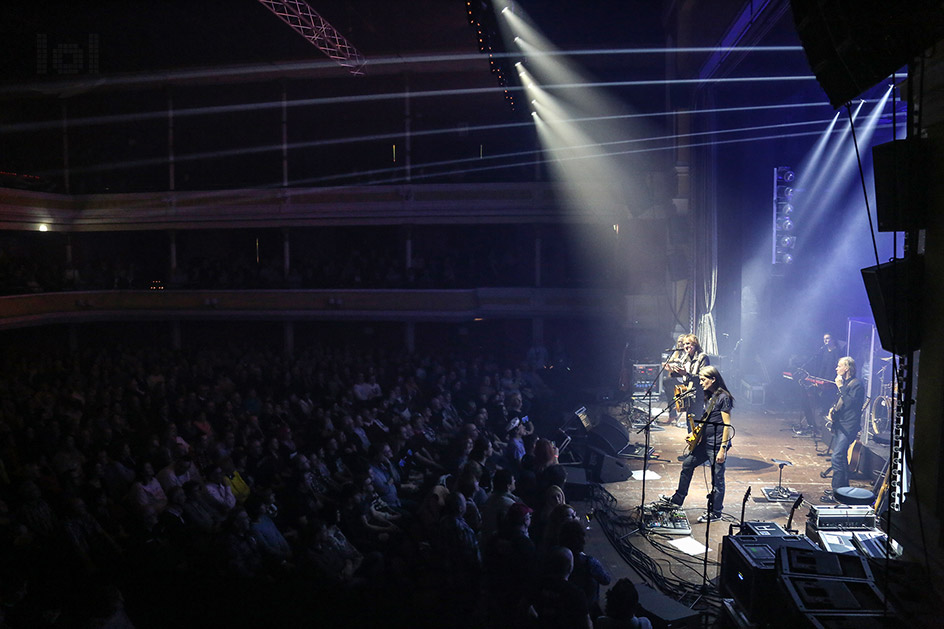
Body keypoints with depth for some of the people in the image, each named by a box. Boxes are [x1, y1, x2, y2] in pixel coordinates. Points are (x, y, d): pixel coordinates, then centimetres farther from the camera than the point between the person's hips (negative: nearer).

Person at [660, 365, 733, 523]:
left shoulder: (723, 397, -16)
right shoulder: (709, 396, 12)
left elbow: (727, 425, -18)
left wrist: (723, 449, -20)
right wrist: (694, 433, 12)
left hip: (717, 445, -10)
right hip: (705, 442, 10)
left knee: (717, 478, 1)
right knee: (687, 464, 17)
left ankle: (715, 513, 14)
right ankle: (678, 499, 30)